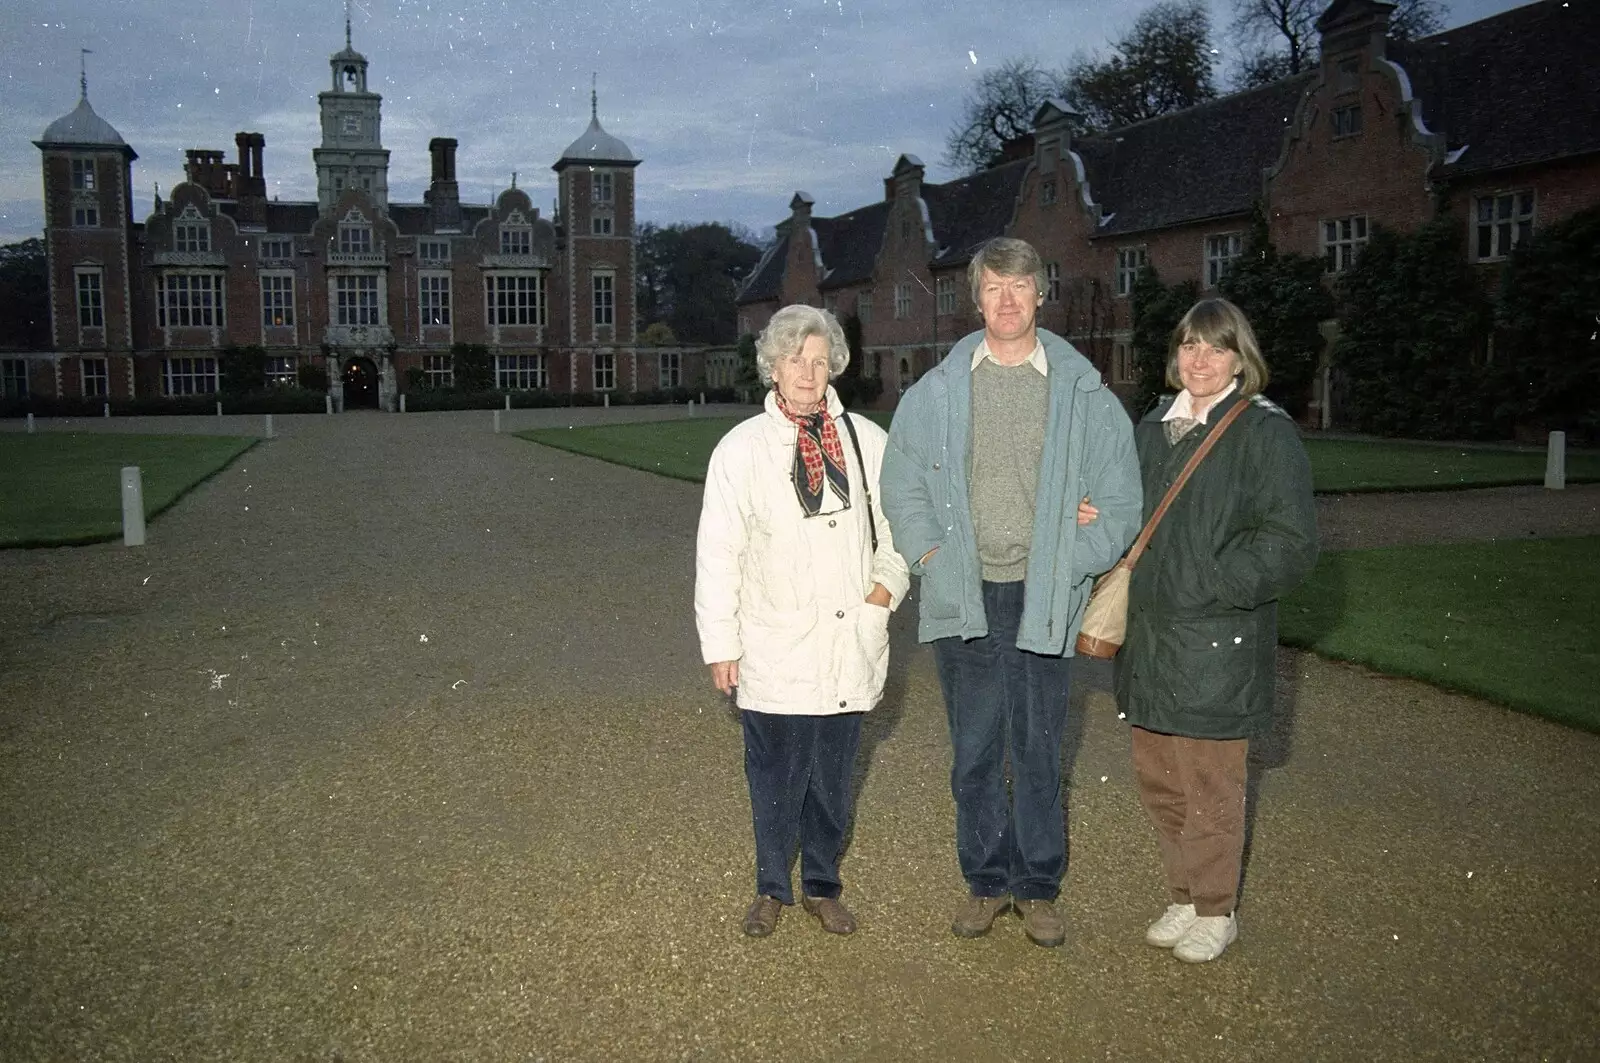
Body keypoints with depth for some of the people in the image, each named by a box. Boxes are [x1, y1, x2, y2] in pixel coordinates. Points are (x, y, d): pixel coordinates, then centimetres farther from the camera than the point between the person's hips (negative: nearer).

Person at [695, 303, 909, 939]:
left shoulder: (867, 441, 5)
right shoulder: (741, 449, -1)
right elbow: (717, 555, -1)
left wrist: (887, 584, 0)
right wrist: (721, 646, -2)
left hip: (850, 642, 2)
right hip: (775, 649, -2)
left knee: (833, 777, 12)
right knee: (774, 776, 7)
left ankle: (823, 885, 31)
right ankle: (772, 890, 27)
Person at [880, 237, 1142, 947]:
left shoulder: (1085, 394, 3)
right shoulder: (937, 391, 6)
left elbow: (1119, 502, 5)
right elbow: (901, 484, 11)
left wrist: (1066, 567, -5)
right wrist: (930, 555, -1)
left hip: (1041, 600, -1)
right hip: (963, 597, 1)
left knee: (1038, 751, 7)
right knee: (974, 751, 9)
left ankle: (1038, 887, 24)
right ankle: (986, 881, 25)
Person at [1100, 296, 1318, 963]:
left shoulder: (1266, 432, -9)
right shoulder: (1153, 427, 12)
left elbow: (1291, 543, -14)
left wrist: (1215, 584, -20)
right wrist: (1097, 517, 3)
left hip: (1216, 644, -6)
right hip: (1150, 634, 7)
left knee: (1210, 787, 5)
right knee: (1156, 779, 15)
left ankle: (1216, 912, 25)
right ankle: (1184, 896, 34)